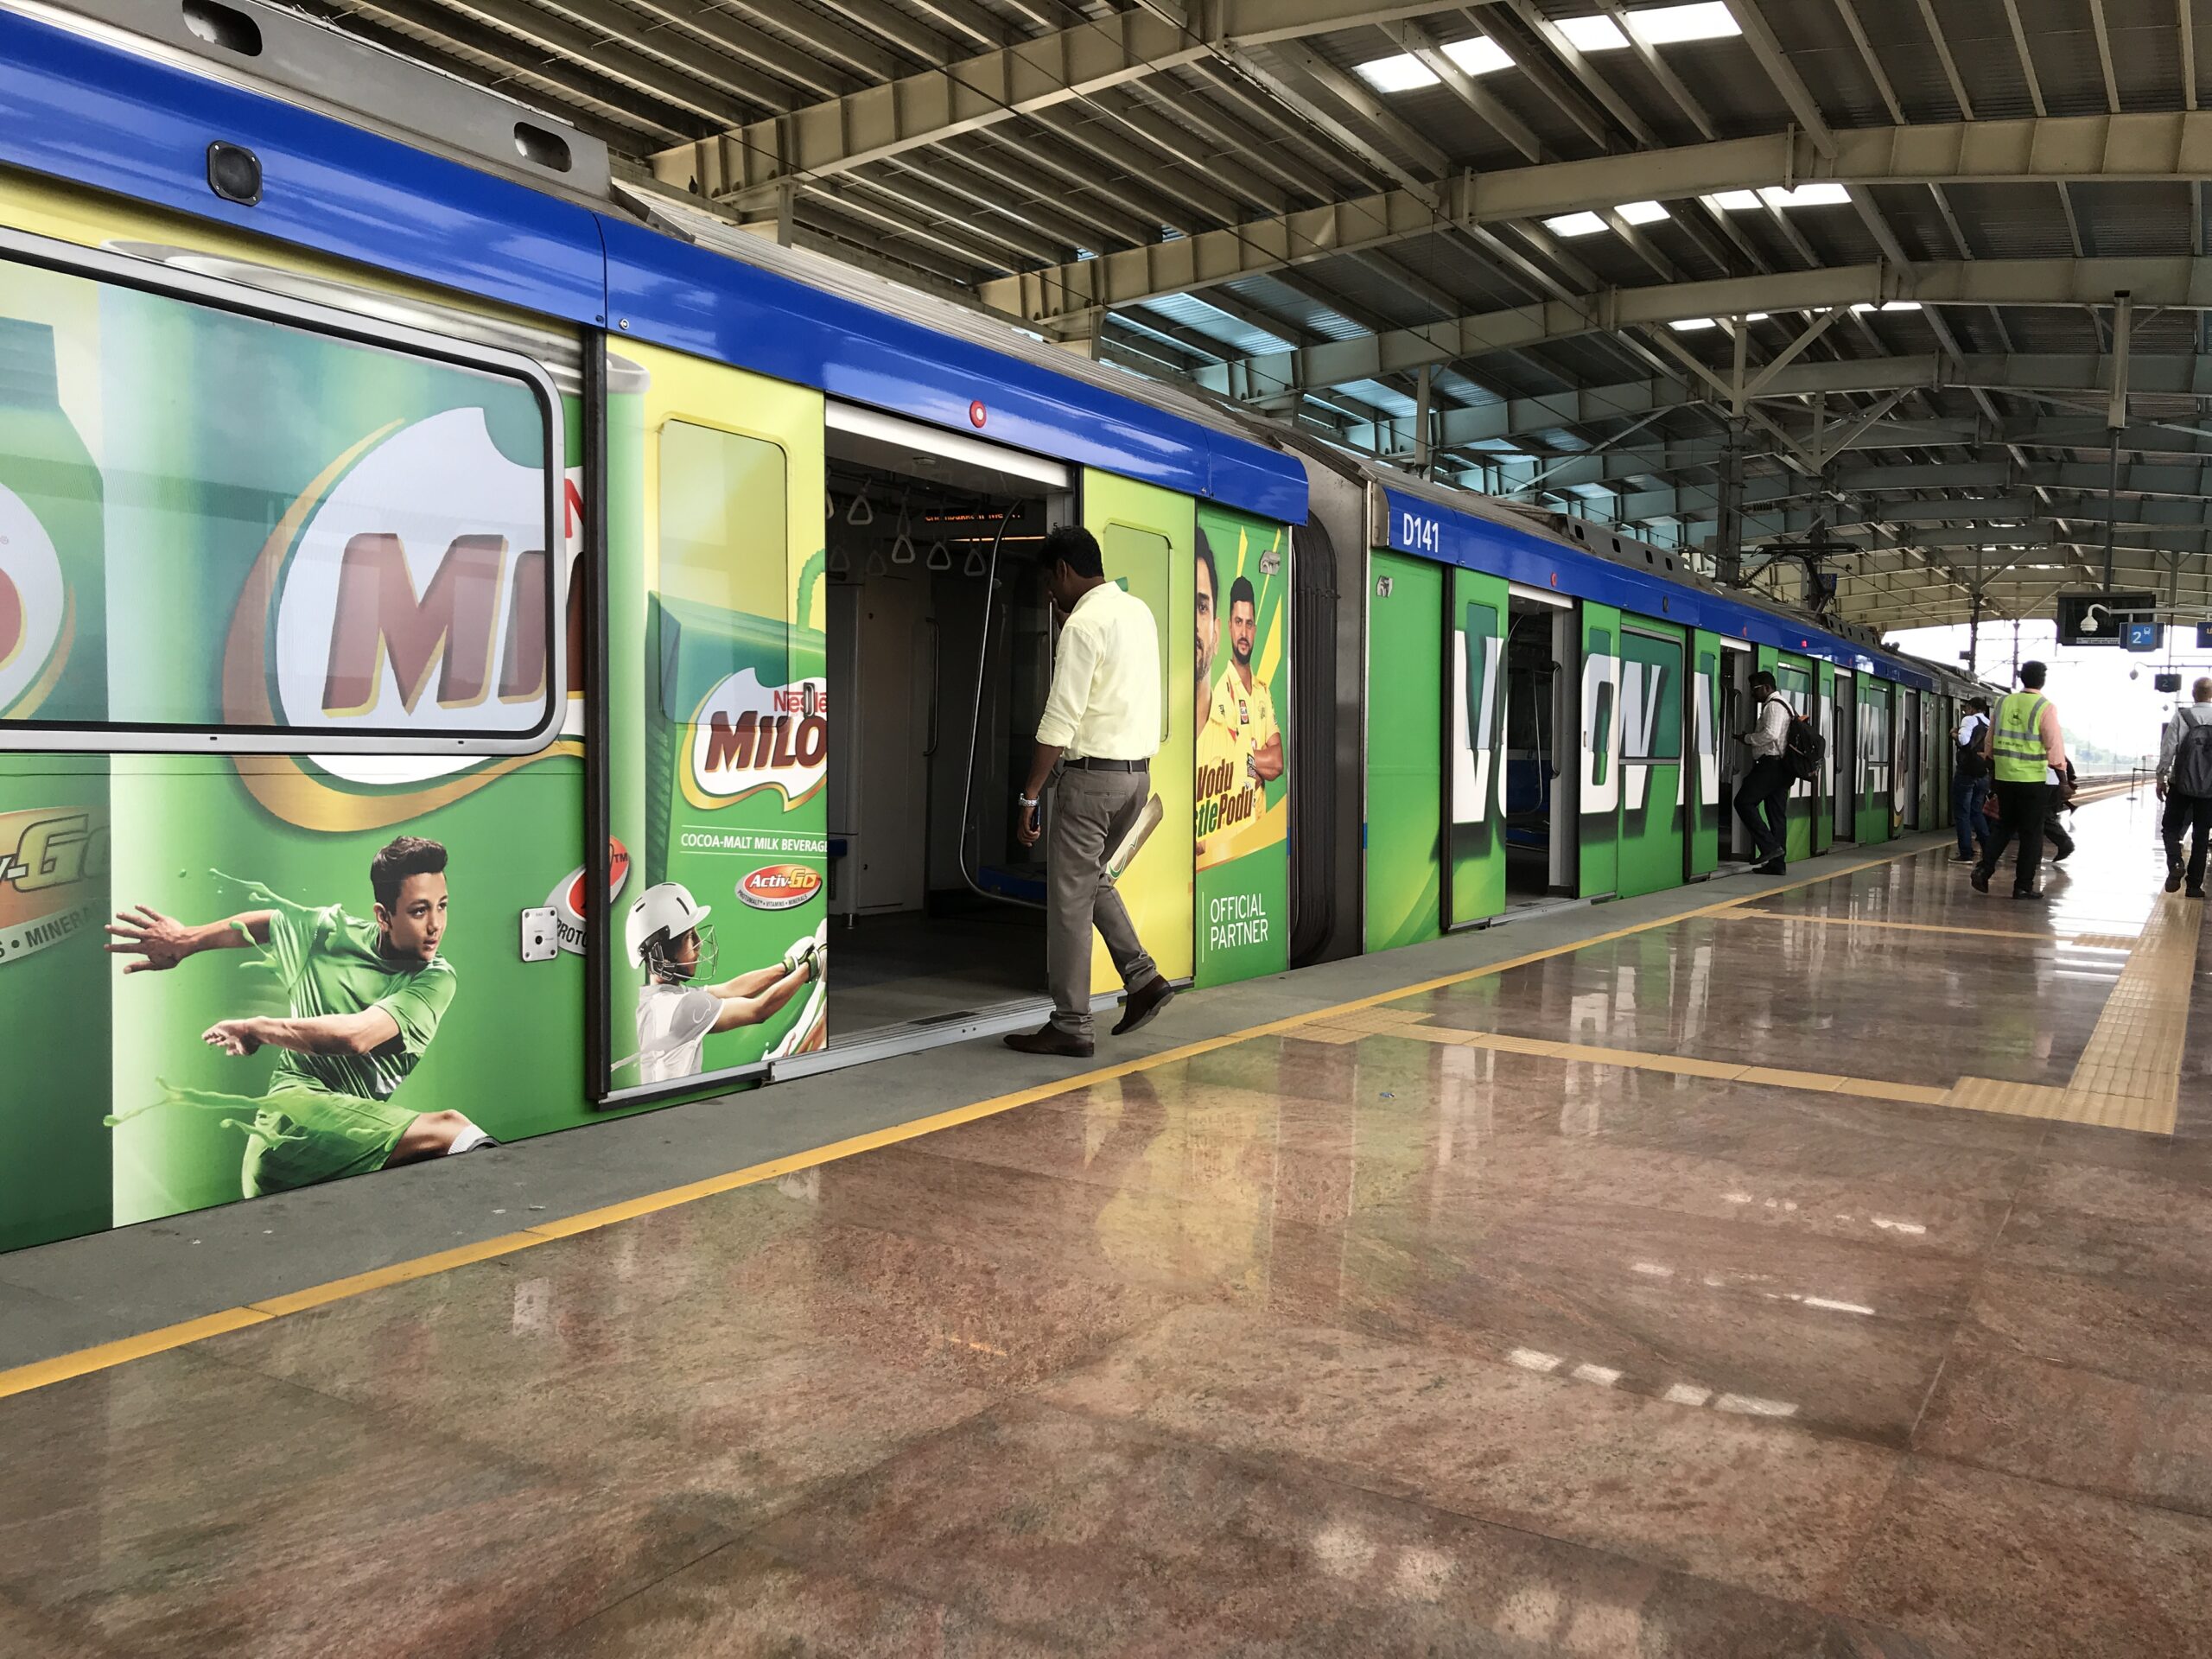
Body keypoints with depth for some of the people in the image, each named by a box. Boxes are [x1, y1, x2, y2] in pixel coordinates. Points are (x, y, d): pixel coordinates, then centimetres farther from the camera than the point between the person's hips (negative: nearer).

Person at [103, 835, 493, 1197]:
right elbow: (262, 922, 28)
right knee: (450, 1130, -31)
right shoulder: (330, 932, 6)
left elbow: (356, 1035, -17)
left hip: (363, 1126, 3)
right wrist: (187, 941, 36)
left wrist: (255, 1027, -8)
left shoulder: (436, 979, -3)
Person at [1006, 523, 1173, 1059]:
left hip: (1092, 773, -9)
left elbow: (1060, 721, -19)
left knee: (1070, 897, 0)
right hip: (1139, 771, 9)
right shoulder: (1139, 611, 12)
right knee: (1091, 877, 23)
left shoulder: (1083, 623, -14)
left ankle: (1070, 1025, 5)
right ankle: (1142, 976, 14)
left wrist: (1029, 796, -16)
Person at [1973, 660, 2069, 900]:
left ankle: (1984, 869, 2)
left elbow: (1990, 738, 13)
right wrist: (2061, 773, -3)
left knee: (2005, 827, 18)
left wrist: (1992, 763, 25)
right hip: (2034, 778, -5)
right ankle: (2024, 886, 7)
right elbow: (2054, 743, -11)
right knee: (2031, 833, 5)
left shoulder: (2003, 702, 5)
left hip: (2004, 776, 5)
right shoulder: (2045, 707, -10)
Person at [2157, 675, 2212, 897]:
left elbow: (2168, 749, -8)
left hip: (2181, 784, -2)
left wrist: (2161, 777, 2)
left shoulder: (2181, 716, -7)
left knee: (2172, 827, 11)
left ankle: (2175, 864, -15)